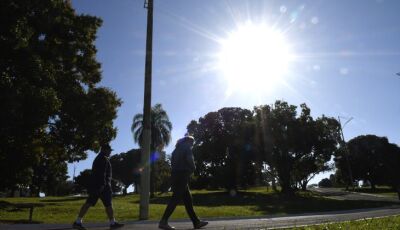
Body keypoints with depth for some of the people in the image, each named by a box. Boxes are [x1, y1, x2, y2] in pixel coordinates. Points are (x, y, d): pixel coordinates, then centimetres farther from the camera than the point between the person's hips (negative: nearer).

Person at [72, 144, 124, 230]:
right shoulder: (104, 159, -11)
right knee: (108, 204, -1)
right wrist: (103, 184, -24)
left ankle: (77, 222, 1)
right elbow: (102, 173, -21)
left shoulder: (98, 158, 21)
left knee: (88, 203, 5)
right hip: (103, 185, -10)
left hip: (95, 185, 10)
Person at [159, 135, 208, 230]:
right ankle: (163, 222, -13)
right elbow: (190, 161, -14)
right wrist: (192, 170, 5)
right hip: (182, 175, -9)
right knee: (176, 199, -10)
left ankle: (196, 222, 11)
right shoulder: (187, 148, -1)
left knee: (187, 199, 9)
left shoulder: (177, 149, 23)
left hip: (175, 175, 9)